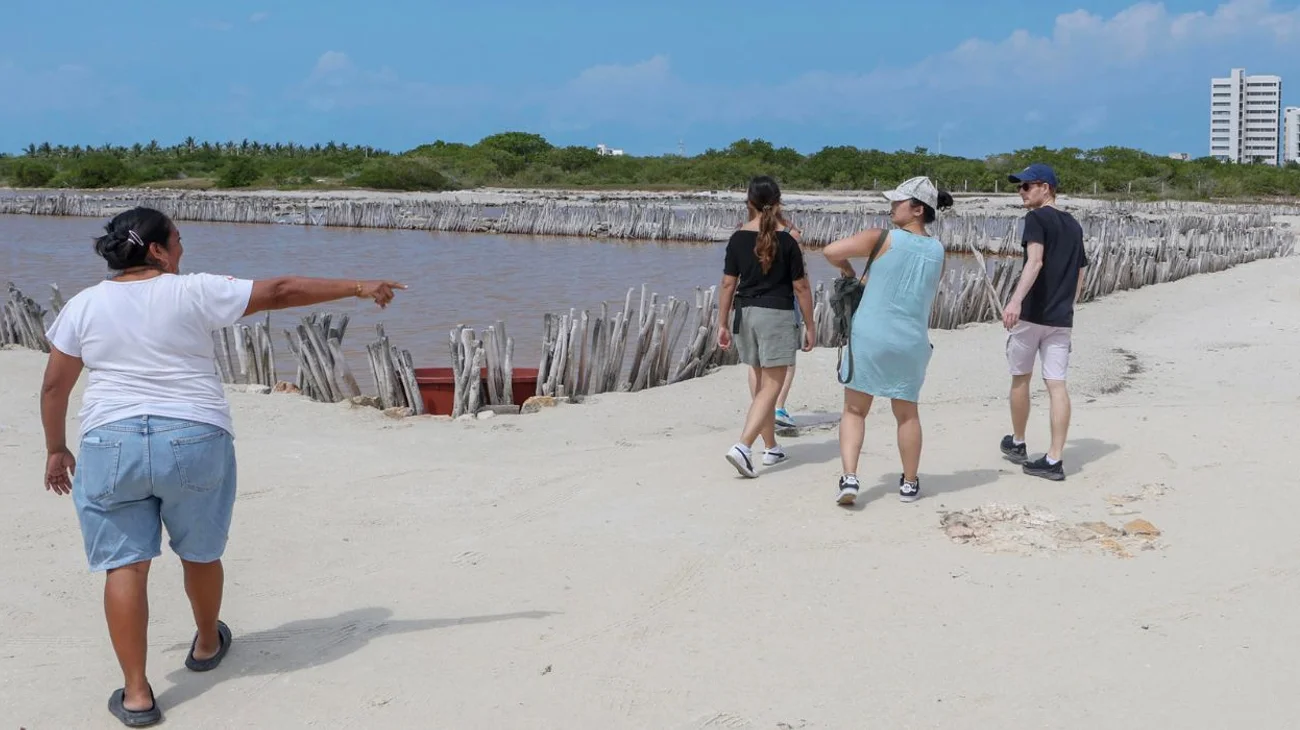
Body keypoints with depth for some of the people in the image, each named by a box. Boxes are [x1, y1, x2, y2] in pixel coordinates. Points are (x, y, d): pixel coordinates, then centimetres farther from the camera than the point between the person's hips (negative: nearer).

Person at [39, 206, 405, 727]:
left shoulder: (83, 306, 5)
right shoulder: (193, 292, -3)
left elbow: (54, 386, 8)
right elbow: (281, 292, -2)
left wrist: (57, 449, 20)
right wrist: (357, 287, 4)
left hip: (111, 444, 1)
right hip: (195, 441, -1)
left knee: (125, 565, 4)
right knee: (200, 553, 19)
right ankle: (207, 644, 41)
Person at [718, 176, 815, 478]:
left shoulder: (738, 238, 0)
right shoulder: (787, 240, -8)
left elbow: (728, 284, 1)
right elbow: (801, 287, -5)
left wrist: (723, 324, 9)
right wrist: (810, 326, 4)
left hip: (745, 313, 4)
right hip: (776, 315, -4)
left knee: (761, 383, 17)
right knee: (771, 387, -3)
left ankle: (771, 447, 28)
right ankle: (743, 446, -19)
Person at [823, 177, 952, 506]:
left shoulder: (882, 239, -8)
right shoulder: (938, 251, 6)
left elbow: (832, 251, -16)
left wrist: (848, 271, 5)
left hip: (869, 334, -3)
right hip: (912, 341, 3)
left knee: (855, 410, 7)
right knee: (907, 413, 18)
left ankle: (849, 478, -5)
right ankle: (910, 483, 27)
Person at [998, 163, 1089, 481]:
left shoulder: (1036, 218, -8)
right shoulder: (1074, 225, 15)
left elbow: (1035, 261, -24)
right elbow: (1081, 273, 20)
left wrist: (1016, 299, -36)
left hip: (1031, 313, -6)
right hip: (1061, 318, 6)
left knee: (1020, 378, 12)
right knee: (1057, 385, 0)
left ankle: (1017, 443, 28)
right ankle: (1053, 460, -4)